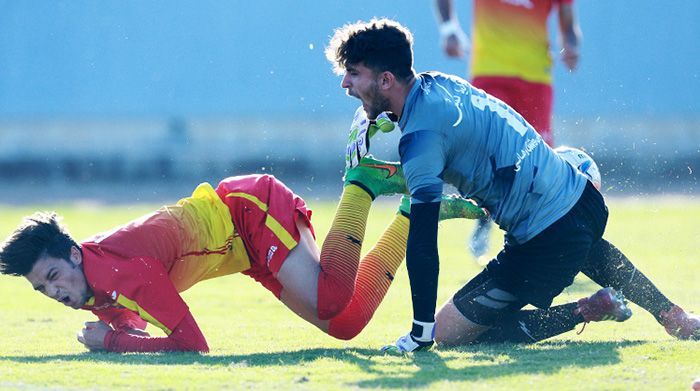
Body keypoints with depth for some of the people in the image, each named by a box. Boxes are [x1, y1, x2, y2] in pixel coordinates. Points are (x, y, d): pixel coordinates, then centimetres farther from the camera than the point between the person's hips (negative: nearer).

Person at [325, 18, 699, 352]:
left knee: (449, 332, -2)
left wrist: (421, 332, -23)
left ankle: (589, 311, -3)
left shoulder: (420, 136, -22)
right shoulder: (437, 82, 4)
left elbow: (422, 242, -25)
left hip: (550, 243, -10)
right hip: (582, 197, 10)